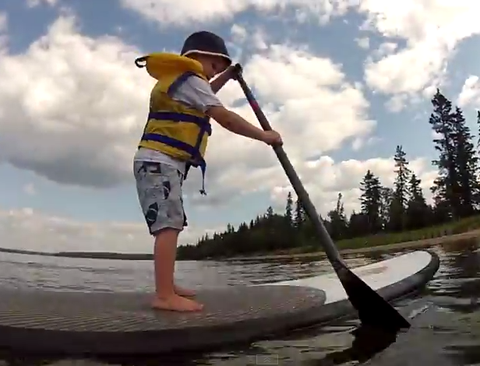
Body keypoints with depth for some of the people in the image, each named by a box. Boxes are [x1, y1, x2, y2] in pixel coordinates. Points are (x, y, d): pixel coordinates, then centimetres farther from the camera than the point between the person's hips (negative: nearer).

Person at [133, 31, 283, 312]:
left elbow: (204, 96, 46)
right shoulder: (189, 79, -6)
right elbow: (225, 118, -14)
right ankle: (165, 296, -21)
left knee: (171, 225, 11)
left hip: (162, 163, 11)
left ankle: (167, 286, 18)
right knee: (169, 224, -18)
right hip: (159, 161, -11)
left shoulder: (179, 81, 25)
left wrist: (227, 76, 36)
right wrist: (264, 135, -9)